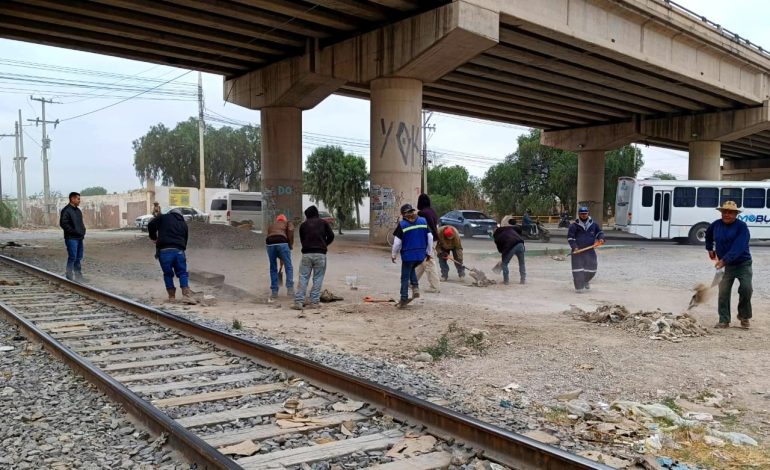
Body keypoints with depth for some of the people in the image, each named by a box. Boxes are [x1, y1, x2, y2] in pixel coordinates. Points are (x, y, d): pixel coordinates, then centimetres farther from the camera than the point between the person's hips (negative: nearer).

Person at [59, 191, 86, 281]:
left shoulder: (77, 210, 17)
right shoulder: (66, 210, -11)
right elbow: (63, 223, -18)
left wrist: (83, 230, 10)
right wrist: (74, 231, -19)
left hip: (79, 238, 9)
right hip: (71, 238, -9)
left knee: (79, 257, 13)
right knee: (72, 257, -7)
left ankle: (78, 275, 22)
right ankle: (69, 277, -1)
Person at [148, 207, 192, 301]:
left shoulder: (164, 217, 14)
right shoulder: (184, 224, 22)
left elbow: (151, 225, 6)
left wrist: (154, 238, 19)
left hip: (165, 250, -1)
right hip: (179, 250, 2)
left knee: (168, 274, 10)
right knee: (182, 273, 9)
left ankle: (171, 295, 11)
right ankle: (186, 292, -4)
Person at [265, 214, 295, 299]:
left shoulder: (271, 225, 37)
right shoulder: (287, 222, 26)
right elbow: (290, 231, 2)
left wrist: (280, 258, 39)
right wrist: (291, 245, 9)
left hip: (269, 243, 4)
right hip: (282, 242, -3)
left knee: (273, 268, 15)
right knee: (288, 267, 6)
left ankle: (274, 292, 17)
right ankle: (290, 288, -3)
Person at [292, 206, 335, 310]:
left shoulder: (303, 225, 13)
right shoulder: (323, 222, 9)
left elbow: (301, 240, 17)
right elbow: (331, 236, 5)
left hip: (306, 253, 1)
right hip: (320, 254, -1)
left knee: (303, 277, 3)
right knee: (318, 278, 4)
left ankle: (299, 302, -3)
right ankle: (314, 302, 1)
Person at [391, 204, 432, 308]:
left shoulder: (402, 225, -9)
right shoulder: (424, 221, 2)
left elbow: (397, 242, -7)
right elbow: (430, 238, 5)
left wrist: (393, 255, 7)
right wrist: (428, 252, 16)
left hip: (408, 255, -4)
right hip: (421, 255, 4)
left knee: (405, 277, 9)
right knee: (412, 269, 30)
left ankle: (403, 300, 13)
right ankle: (415, 287, 11)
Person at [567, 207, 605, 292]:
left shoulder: (593, 224, 9)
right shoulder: (574, 225, -2)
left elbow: (599, 232, 18)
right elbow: (570, 238, -3)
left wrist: (601, 238, -4)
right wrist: (574, 247, -16)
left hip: (590, 251, 3)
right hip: (577, 251, -3)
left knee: (591, 268, 6)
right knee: (578, 269, -6)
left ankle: (586, 281, 36)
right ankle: (579, 287, 2)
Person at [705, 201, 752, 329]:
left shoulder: (742, 227, -16)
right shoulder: (716, 225, 1)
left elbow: (738, 247, -29)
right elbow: (708, 234, 27)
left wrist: (725, 260, -38)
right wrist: (710, 248, 22)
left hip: (743, 264, -4)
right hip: (725, 265, 4)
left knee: (746, 289, -12)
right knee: (723, 293, -2)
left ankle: (744, 316, 12)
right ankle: (724, 321, 4)